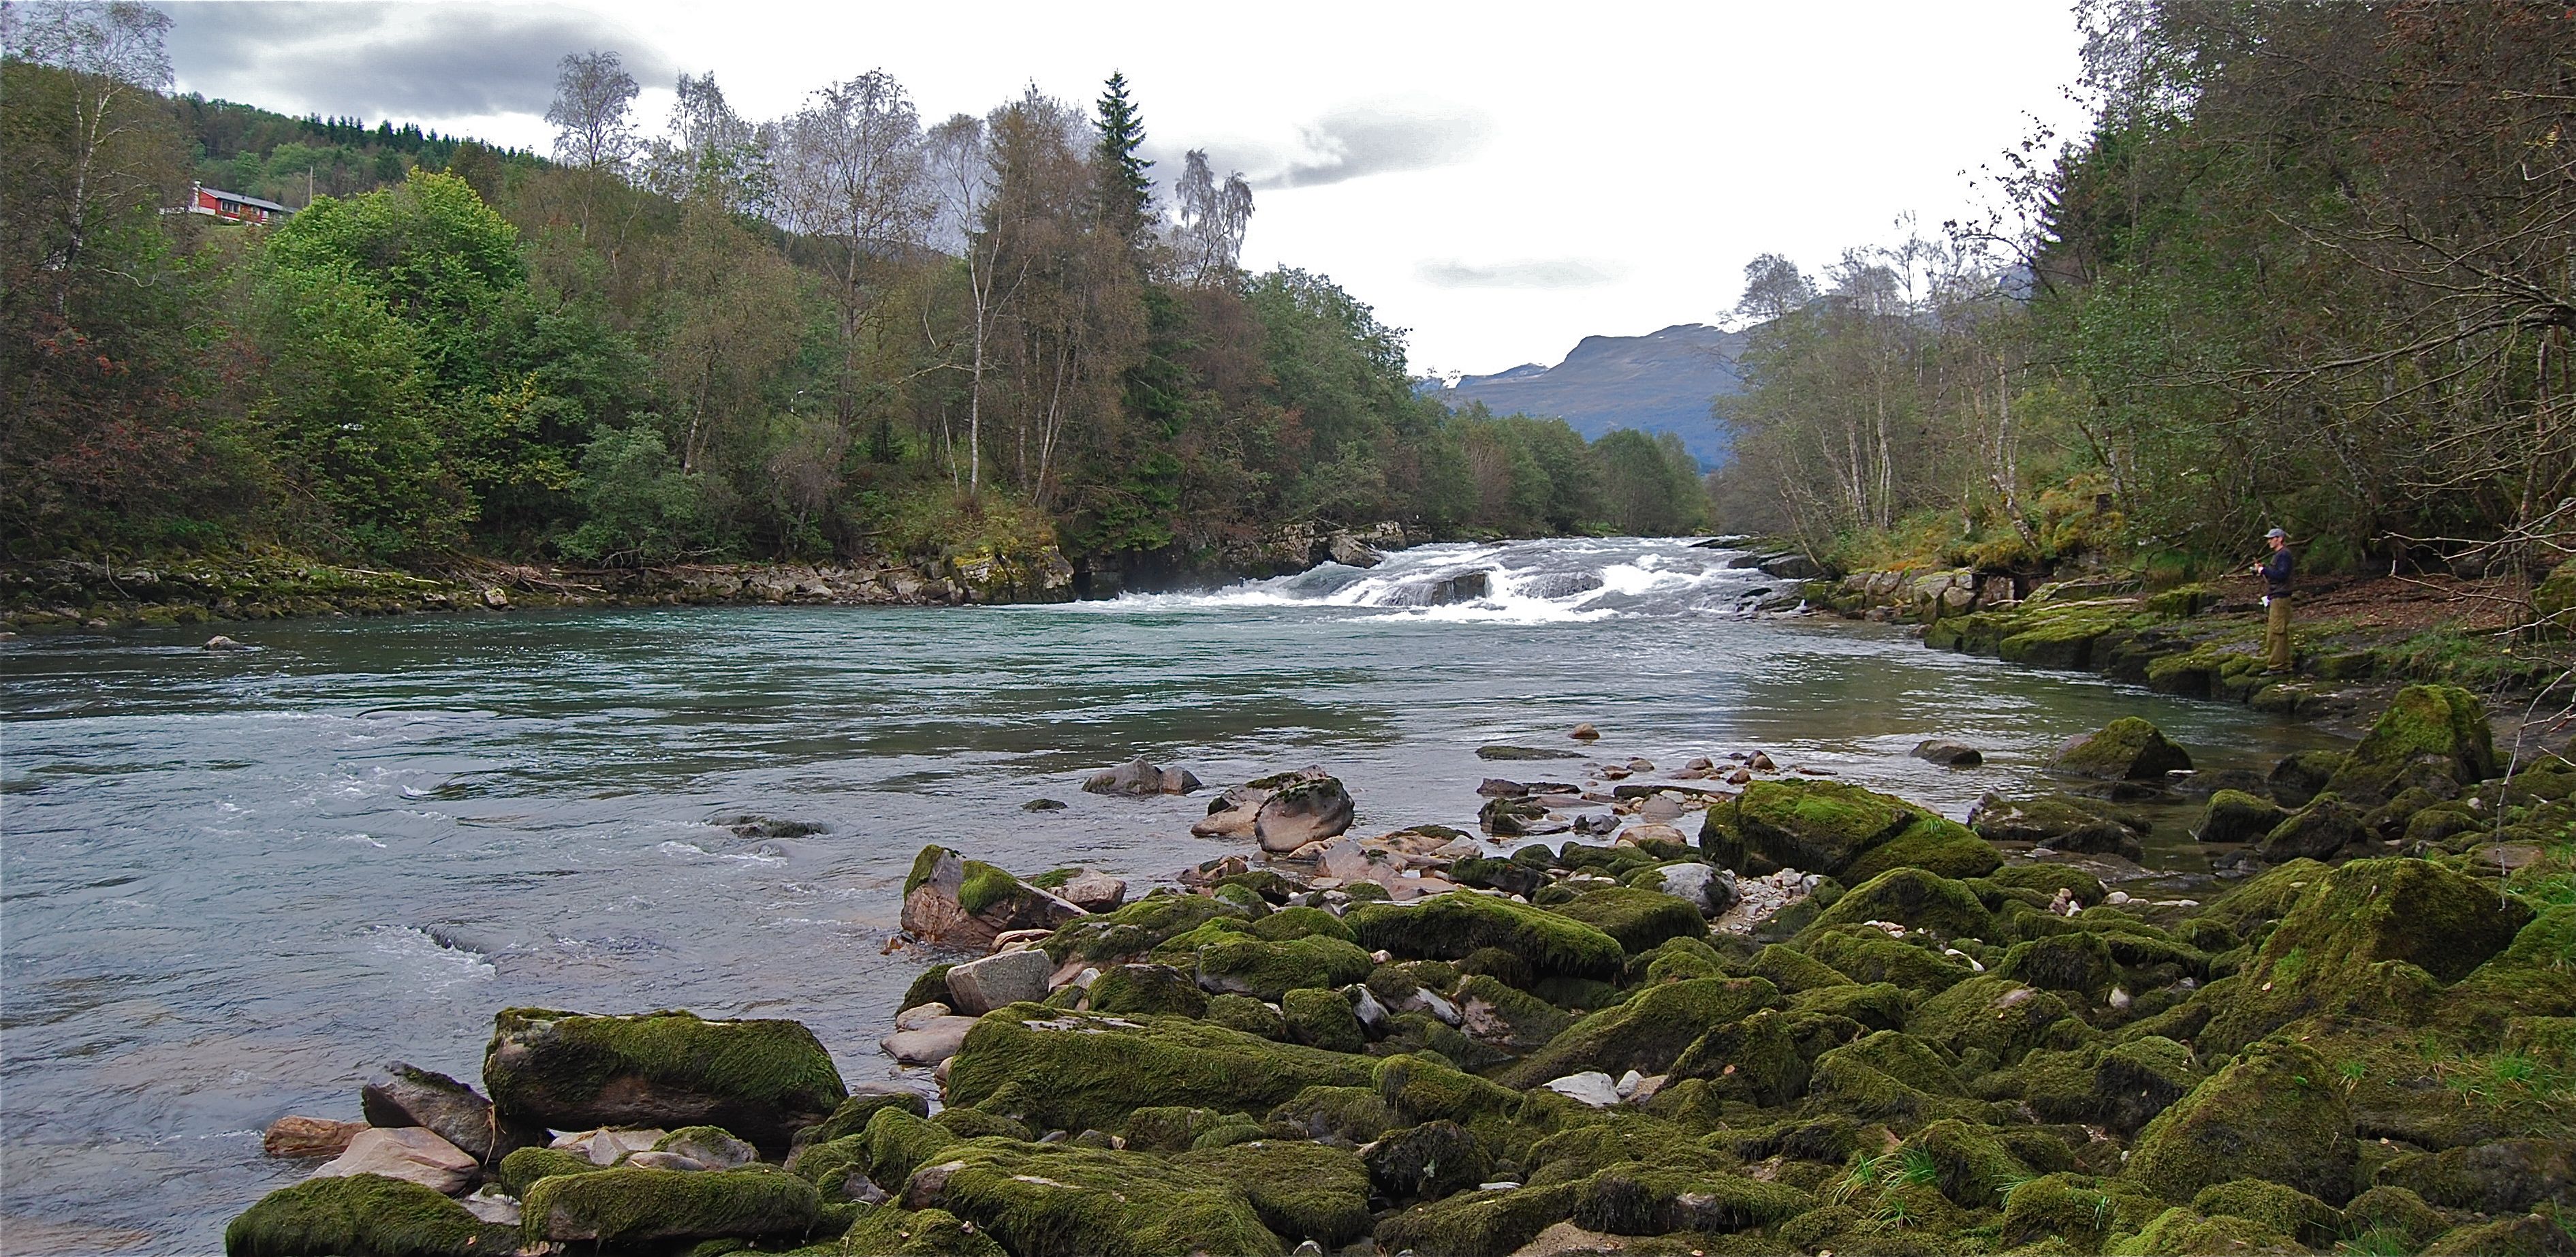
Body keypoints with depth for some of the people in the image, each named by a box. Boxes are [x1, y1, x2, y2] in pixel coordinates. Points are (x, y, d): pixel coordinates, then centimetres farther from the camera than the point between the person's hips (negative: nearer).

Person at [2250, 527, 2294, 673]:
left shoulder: (2284, 555, -11)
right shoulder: (2278, 555, 21)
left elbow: (2281, 575, -21)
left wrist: (2263, 570, -13)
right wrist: (2260, 570, 7)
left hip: (2279, 598, -11)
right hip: (2274, 598, 11)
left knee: (2276, 633, -11)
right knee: (2281, 633, 12)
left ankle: (2276, 666, -12)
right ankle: (2284, 665, 16)